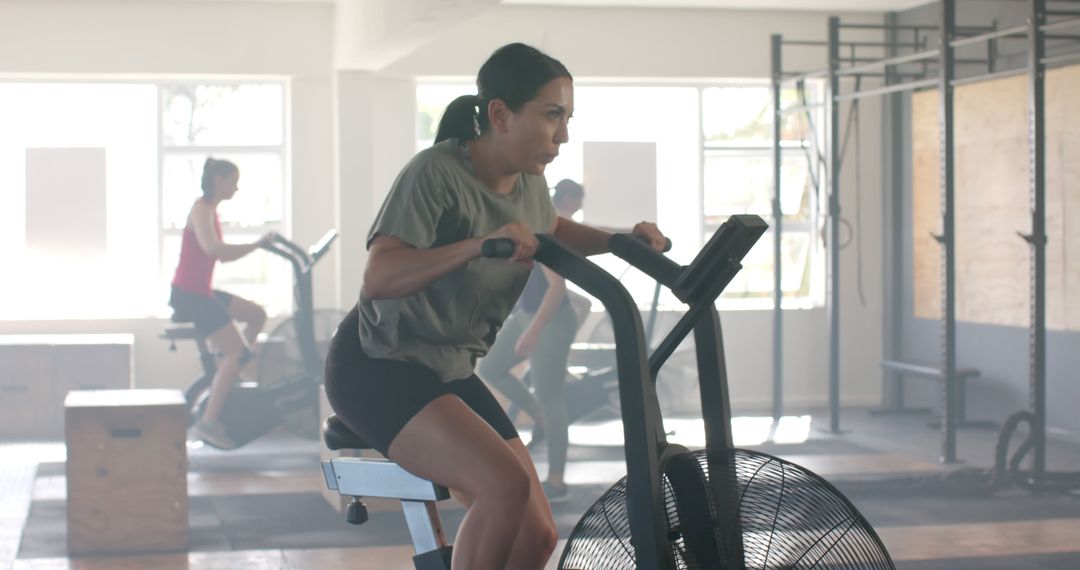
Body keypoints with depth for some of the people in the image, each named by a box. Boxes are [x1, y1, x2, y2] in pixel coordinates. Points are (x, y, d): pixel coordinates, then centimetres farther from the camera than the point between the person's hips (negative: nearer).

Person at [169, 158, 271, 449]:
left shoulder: (210, 210, 16)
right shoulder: (201, 209, -15)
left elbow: (223, 255, 18)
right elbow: (211, 248, -33)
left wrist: (257, 245, 7)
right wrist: (257, 244, -29)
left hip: (201, 293, 10)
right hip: (188, 294, -10)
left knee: (257, 315, 15)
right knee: (238, 352, -12)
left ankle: (225, 376, 14)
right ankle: (208, 422, -13)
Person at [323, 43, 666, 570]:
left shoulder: (528, 182, 3)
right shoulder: (437, 172, -22)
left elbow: (553, 233, 26)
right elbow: (379, 277, -33)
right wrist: (480, 244, -45)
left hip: (450, 371, 9)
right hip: (377, 367, -8)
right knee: (505, 483, -30)